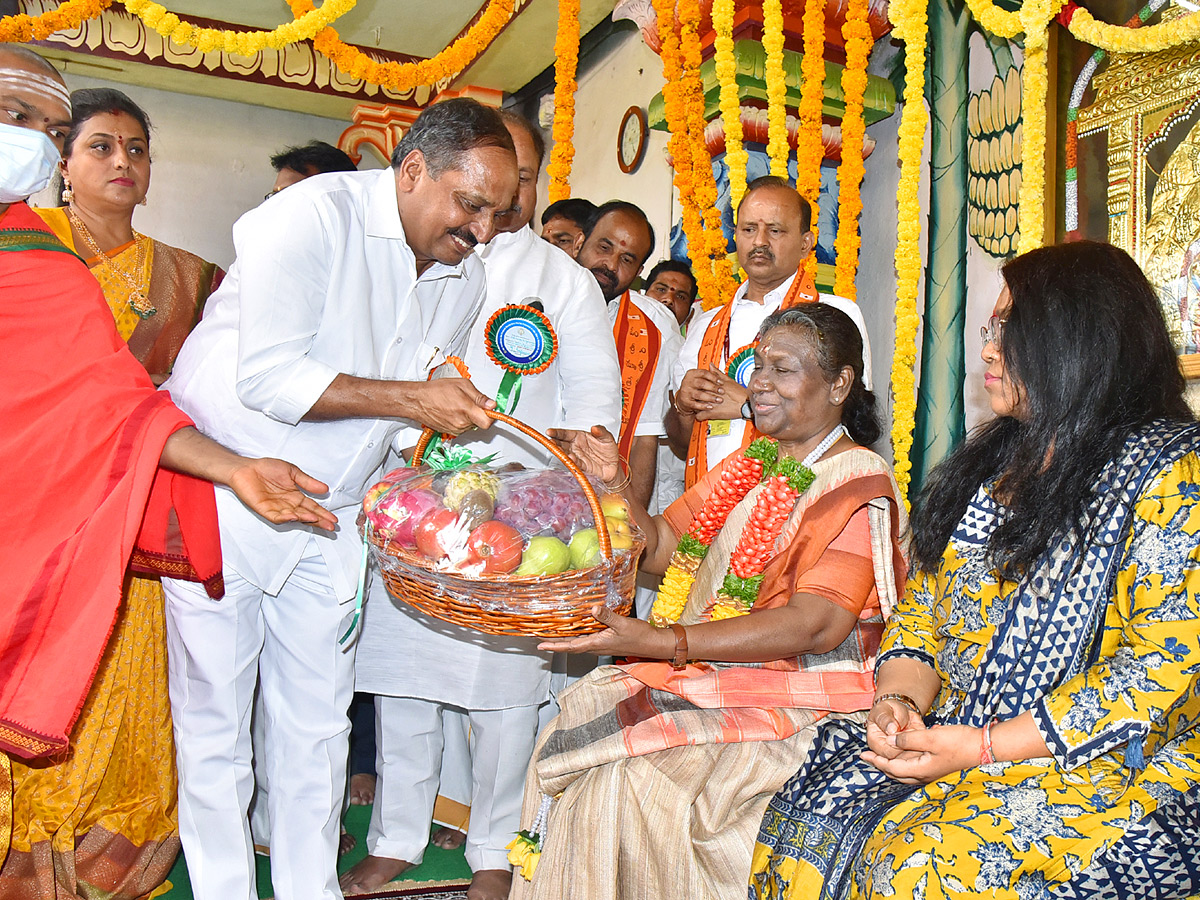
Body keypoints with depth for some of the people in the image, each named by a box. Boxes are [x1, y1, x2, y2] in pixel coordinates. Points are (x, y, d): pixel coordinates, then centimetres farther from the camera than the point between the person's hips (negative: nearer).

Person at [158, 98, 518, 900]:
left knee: (318, 724, 11)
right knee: (215, 721, 5)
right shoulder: (314, 216, -18)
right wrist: (409, 398, -25)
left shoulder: (467, 276, 4)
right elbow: (267, 377, -24)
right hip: (220, 495, -5)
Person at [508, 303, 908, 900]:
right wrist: (612, 484, -5)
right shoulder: (751, 465, 15)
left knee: (628, 766, -23)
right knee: (579, 713, -12)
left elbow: (817, 625, -23)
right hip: (704, 673, 7)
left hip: (797, 696, -7)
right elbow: (660, 547, 16)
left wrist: (659, 641, -30)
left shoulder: (857, 484, -11)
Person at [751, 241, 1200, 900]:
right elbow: (925, 597, 13)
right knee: (804, 822, -17)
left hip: (1108, 766, -6)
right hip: (949, 736, 6)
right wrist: (899, 702, -7)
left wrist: (984, 747, -19)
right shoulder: (995, 458, 14)